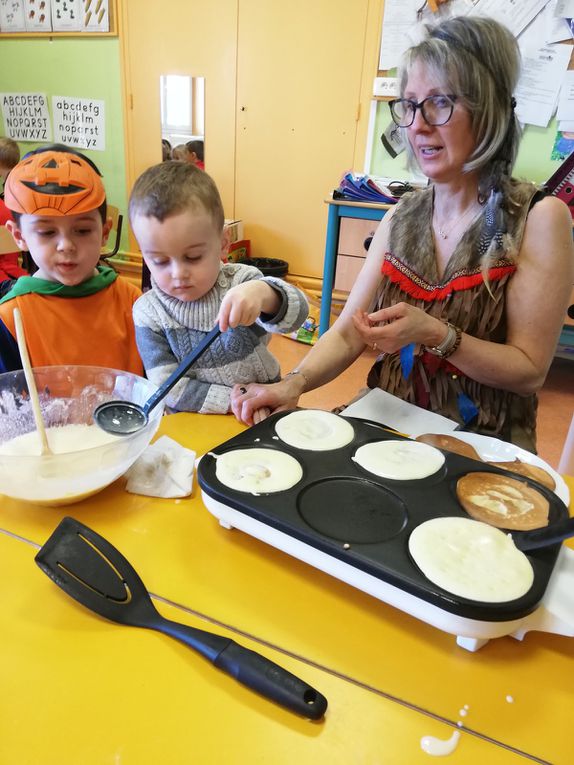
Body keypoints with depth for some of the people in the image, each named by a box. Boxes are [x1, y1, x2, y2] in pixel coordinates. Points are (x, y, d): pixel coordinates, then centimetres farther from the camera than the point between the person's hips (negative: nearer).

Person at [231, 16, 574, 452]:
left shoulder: (539, 218, -10)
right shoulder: (401, 218, 3)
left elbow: (530, 372, -11)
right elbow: (348, 333, -1)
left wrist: (436, 334, -25)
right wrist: (294, 384, -19)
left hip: (483, 445, -3)